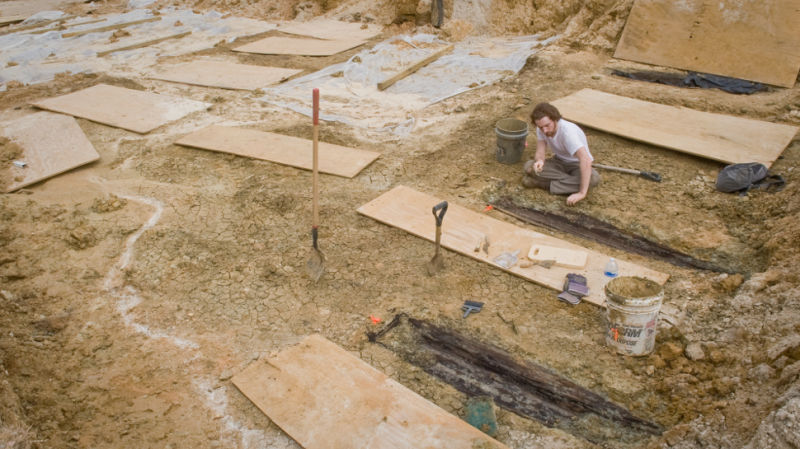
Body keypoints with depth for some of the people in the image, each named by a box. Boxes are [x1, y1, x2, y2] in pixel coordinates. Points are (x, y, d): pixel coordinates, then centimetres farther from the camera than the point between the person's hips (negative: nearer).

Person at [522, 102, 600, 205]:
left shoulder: (567, 131, -35)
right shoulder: (542, 127, -15)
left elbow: (586, 159, -43)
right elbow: (540, 152, -14)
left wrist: (582, 193, -47)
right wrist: (539, 161, -41)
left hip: (576, 165, -4)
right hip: (559, 162, 4)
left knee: (594, 178, -37)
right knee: (529, 166, -22)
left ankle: (543, 183, -24)